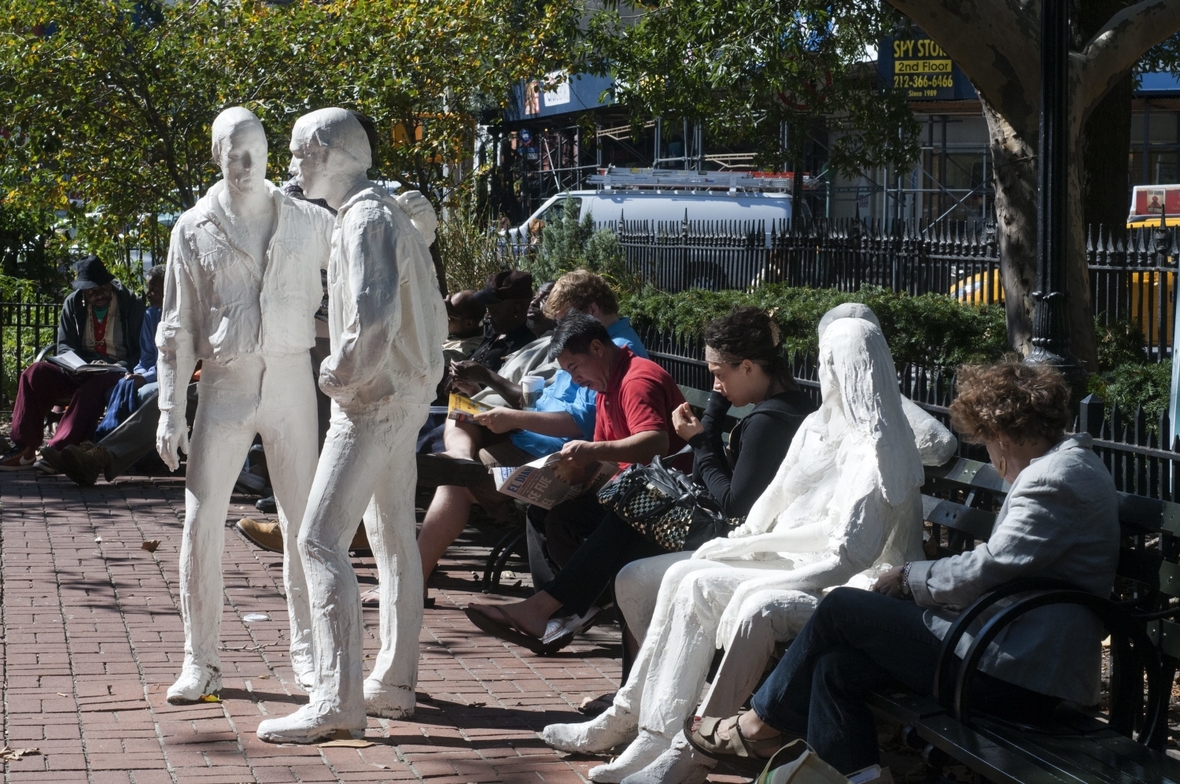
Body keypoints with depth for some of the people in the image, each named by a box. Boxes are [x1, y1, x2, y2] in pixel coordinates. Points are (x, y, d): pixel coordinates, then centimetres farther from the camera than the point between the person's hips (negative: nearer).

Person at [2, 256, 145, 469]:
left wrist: (121, 368, -24)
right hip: (80, 371, 4)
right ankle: (25, 448, -21)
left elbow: (141, 353, -6)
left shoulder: (131, 305, -4)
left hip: (117, 375, -4)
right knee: (34, 373, -19)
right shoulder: (73, 305, 6)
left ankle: (58, 450, -43)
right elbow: (64, 347, 3)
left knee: (93, 386, -39)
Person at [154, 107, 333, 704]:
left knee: (303, 521, 5)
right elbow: (176, 329, 4)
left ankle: (306, 650, 16)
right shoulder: (194, 229, 3)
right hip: (223, 385, -1)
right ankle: (199, 660, 5)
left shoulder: (308, 222, 6)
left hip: (291, 381, 1)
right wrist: (170, 411, -2)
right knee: (201, 524, -4)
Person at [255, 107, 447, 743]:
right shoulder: (399, 214, 15)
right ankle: (393, 683, 23)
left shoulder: (367, 219, -16)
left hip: (373, 399, -11)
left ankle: (337, 700, -18)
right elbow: (433, 314, 21)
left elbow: (372, 315, -30)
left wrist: (342, 374, -16)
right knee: (393, 539, 15)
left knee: (320, 540, -13)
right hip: (404, 396, 11)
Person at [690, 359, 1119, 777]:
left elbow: (986, 571, -21)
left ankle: (763, 724, 16)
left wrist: (910, 576, -4)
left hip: (1016, 677, -10)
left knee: (839, 609, -2)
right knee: (838, 667, 1)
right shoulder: (1065, 466, 17)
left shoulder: (1055, 480, -16)